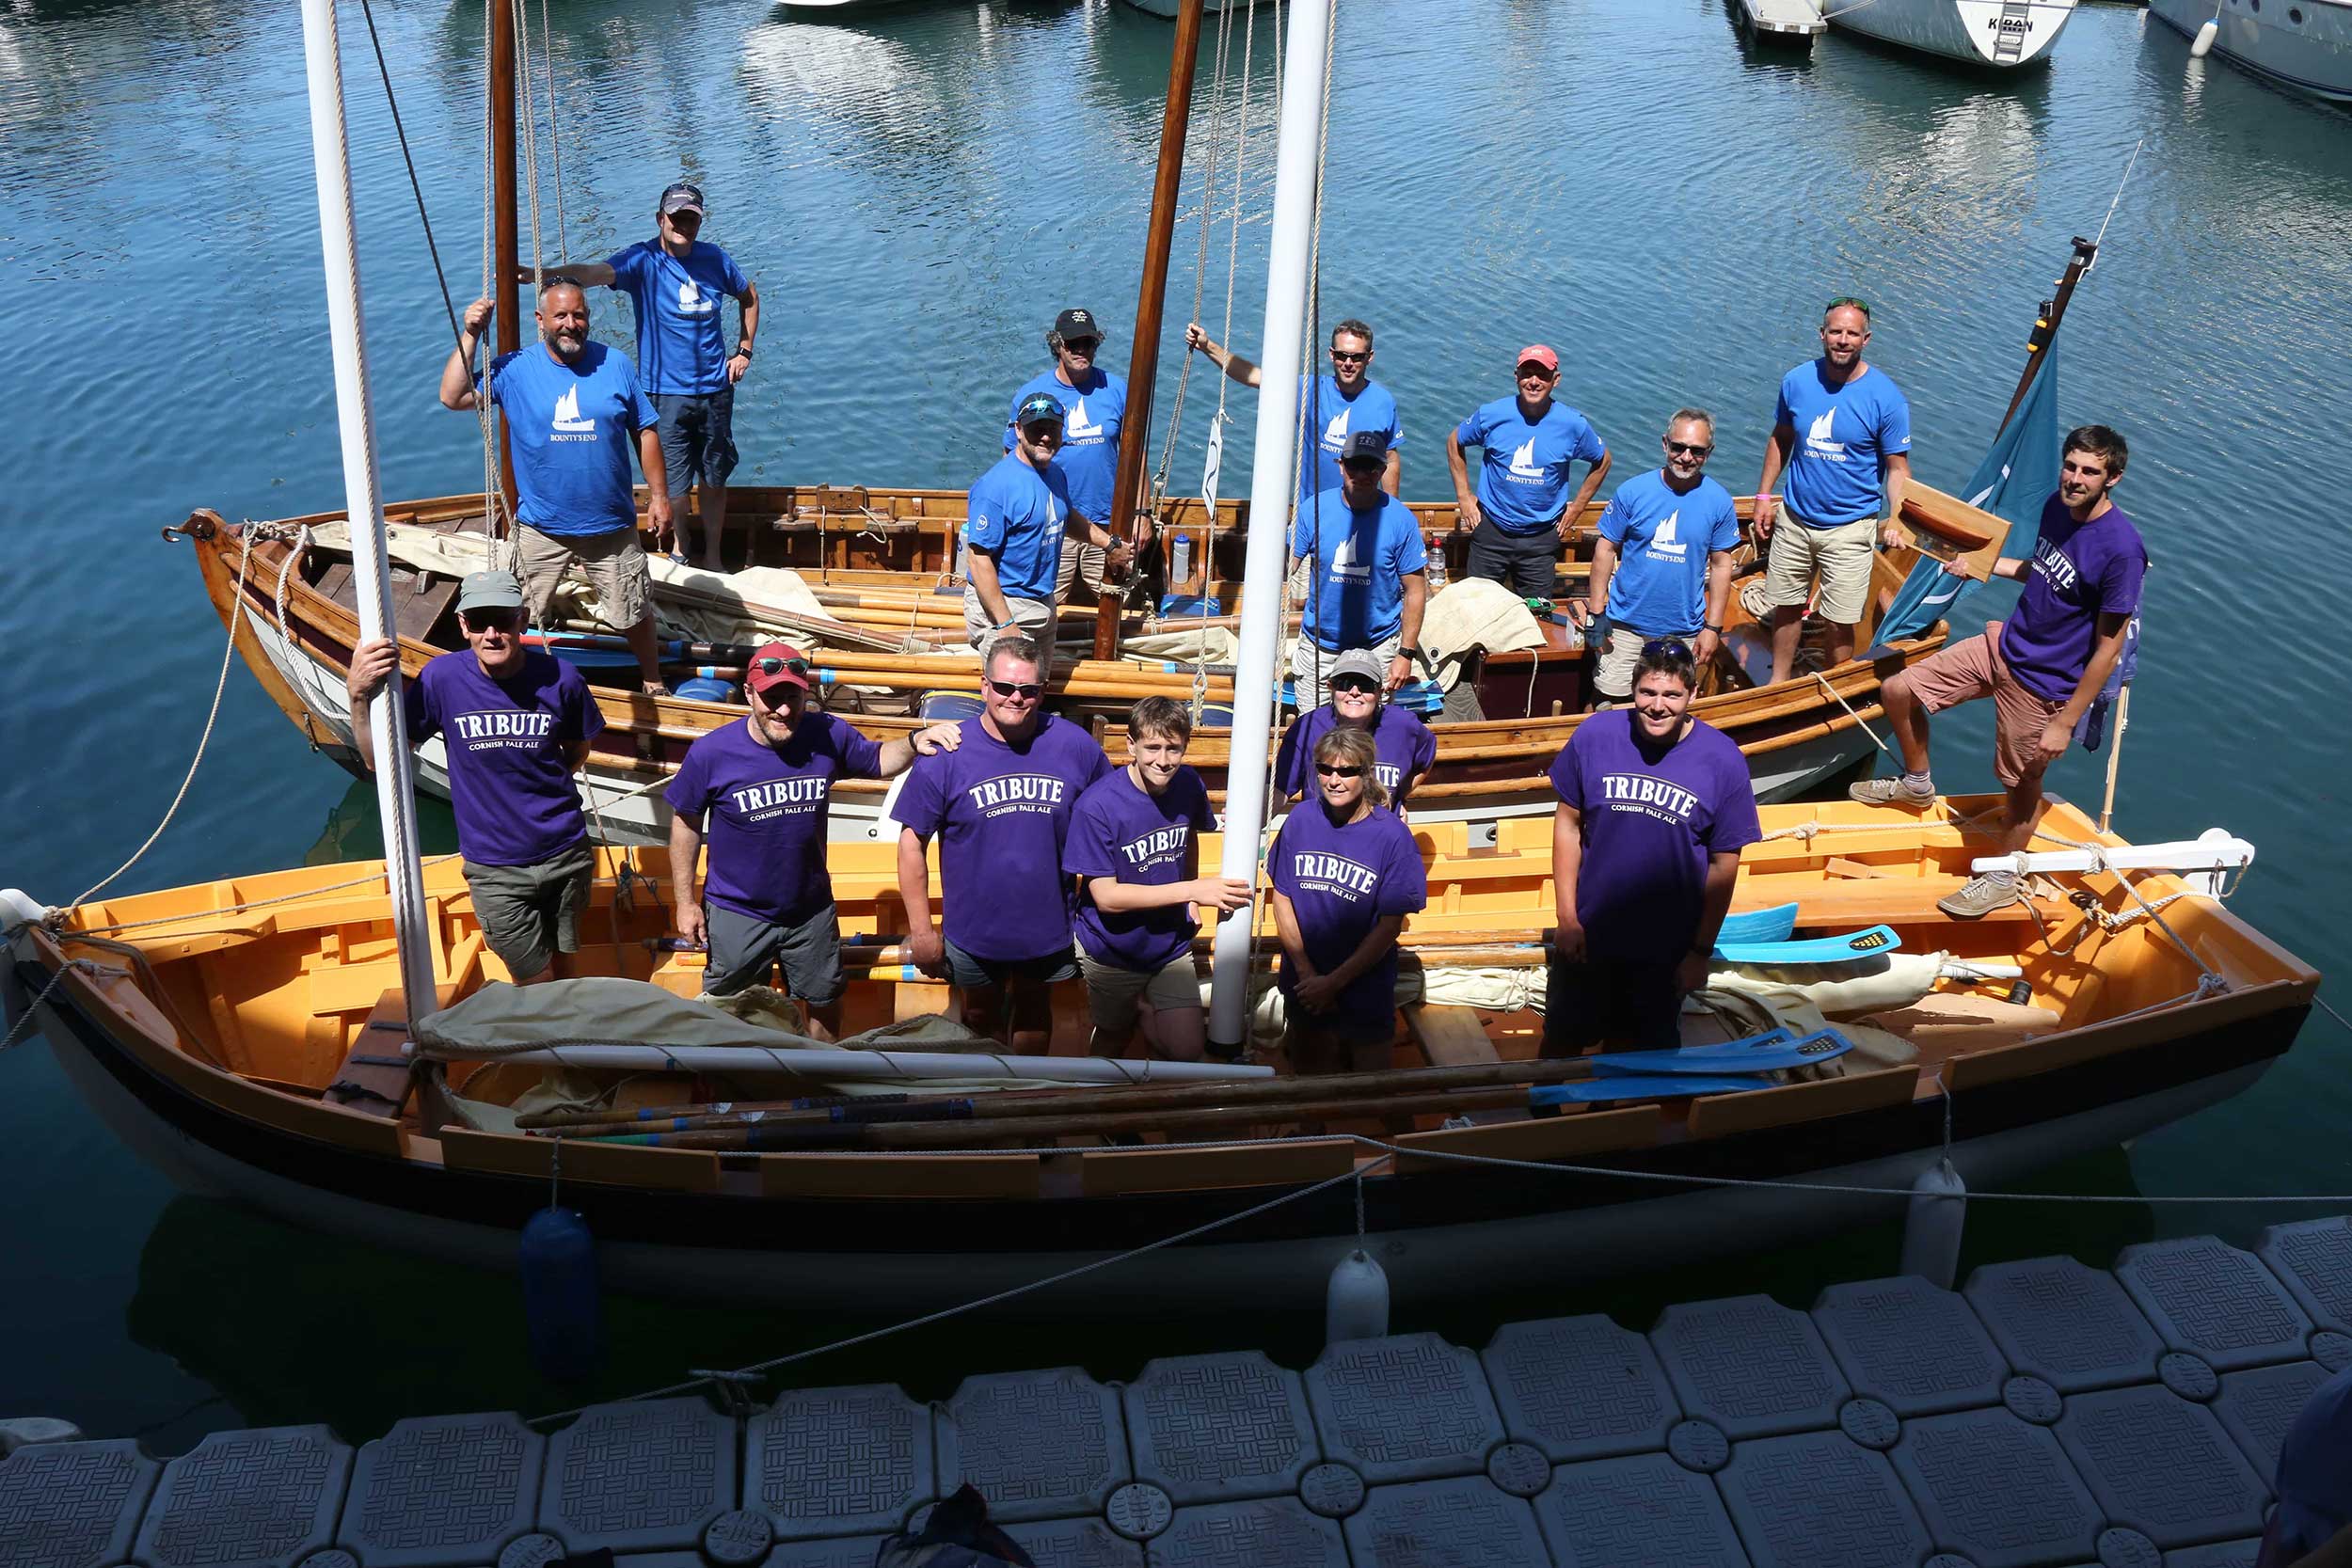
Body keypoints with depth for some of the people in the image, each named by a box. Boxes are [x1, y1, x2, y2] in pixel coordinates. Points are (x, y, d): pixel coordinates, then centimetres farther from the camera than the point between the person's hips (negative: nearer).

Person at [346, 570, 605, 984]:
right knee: (536, 986, 8)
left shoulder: (560, 679, -12)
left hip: (564, 854, 1)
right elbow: (380, 760, -9)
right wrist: (358, 696, -23)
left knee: (563, 967, 21)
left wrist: (537, 787, -3)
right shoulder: (442, 678, -14)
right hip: (494, 869, -1)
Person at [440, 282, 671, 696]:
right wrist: (470, 336, -16)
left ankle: (652, 681, 35)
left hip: (611, 526, 0)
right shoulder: (514, 369, -4)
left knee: (633, 614, 13)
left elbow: (646, 431, 4)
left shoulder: (616, 365, -2)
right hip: (541, 527, 0)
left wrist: (659, 495, 1)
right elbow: (453, 397, -12)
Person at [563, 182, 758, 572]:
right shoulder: (643, 260, -10)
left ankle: (712, 558, 29)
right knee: (673, 485, 1)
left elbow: (749, 297, 22)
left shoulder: (716, 259, 3)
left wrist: (744, 350, 12)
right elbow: (597, 272, -29)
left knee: (714, 479, 13)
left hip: (715, 389, 4)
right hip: (666, 392, -4)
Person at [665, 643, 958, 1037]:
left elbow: (878, 761, 5)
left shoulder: (828, 736, -14)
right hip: (736, 914, -2)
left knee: (825, 1004, 23)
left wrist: (915, 741, -17)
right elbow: (685, 825, -7)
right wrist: (685, 902, -5)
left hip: (812, 910, 3)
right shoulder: (710, 753, -19)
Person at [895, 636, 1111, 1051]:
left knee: (1034, 1016, 25)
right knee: (981, 1020, 23)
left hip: (1050, 928, 1)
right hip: (973, 933, -1)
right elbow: (912, 842, -11)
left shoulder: (1076, 745, -12)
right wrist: (921, 929, -11)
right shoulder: (946, 754, -16)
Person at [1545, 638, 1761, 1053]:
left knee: (1651, 1051, 17)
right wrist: (1566, 916, -5)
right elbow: (1568, 822, -2)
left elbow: (1724, 865, -7)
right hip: (1587, 933, 1)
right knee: (1561, 1038, 17)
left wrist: (1701, 952, -4)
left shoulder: (1723, 760, -14)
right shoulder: (1594, 735, -12)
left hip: (1667, 949, -1)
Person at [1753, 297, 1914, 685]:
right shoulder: (1797, 381, -2)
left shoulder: (1886, 398, -12)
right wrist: (1764, 496, 8)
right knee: (1786, 606, 15)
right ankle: (1778, 682, 33)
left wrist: (1895, 518, -23)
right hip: (1794, 518, 4)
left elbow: (1898, 467, -9)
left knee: (1840, 622, 1)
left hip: (1850, 529, -3)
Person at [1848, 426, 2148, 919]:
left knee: (2022, 785, 10)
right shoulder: (2057, 506, -4)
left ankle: (2001, 880, 34)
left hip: (2042, 685, -7)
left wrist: (2065, 722, -18)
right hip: (2003, 645, 7)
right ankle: (1917, 784, 33)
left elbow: (2107, 648, -21)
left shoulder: (2121, 549, -27)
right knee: (1897, 692, 8)